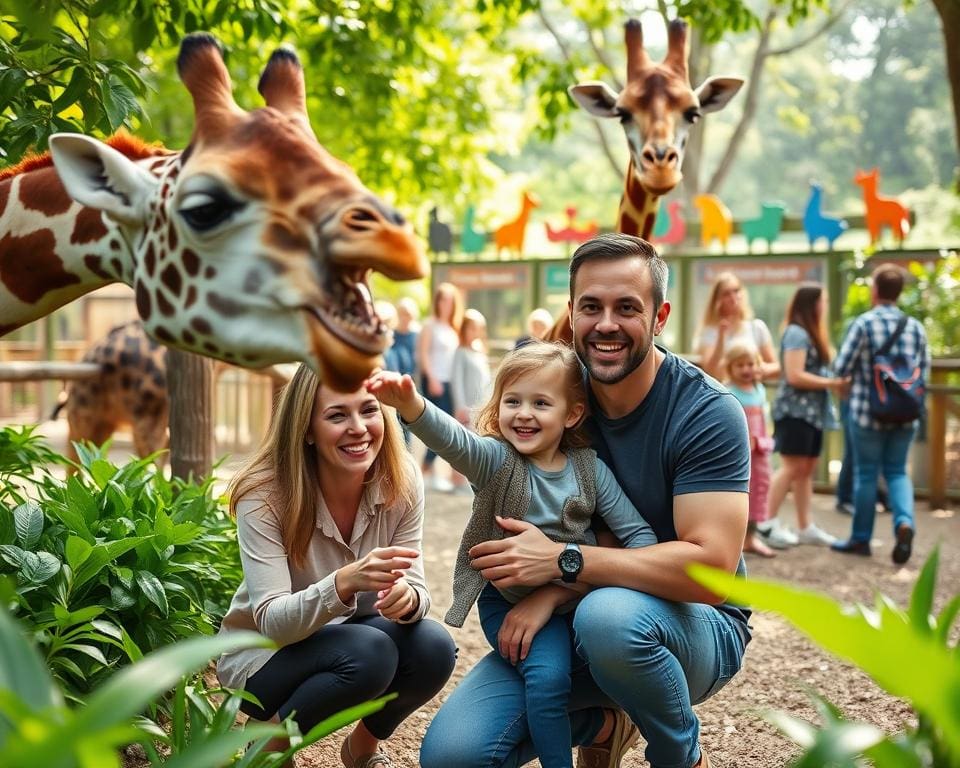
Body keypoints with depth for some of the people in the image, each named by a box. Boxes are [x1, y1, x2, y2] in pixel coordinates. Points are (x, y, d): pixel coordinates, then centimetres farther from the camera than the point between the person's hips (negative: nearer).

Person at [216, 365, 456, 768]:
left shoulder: (402, 481, -15)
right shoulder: (264, 494, -25)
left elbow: (415, 588, -13)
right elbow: (271, 622, -29)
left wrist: (407, 597, -38)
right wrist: (345, 583, -48)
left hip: (350, 636, 4)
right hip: (262, 654, -4)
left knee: (432, 648, -25)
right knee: (369, 653, -33)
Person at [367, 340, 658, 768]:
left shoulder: (590, 469, -5)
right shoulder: (494, 460, -11)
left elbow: (641, 537, -4)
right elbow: (451, 439, -33)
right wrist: (410, 404, -55)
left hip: (571, 599, 3)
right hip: (509, 601, -3)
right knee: (547, 675, -24)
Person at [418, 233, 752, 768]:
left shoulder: (708, 413, -18)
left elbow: (709, 569, -27)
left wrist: (560, 560, -29)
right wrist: (538, 594, -17)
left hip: (695, 623, -4)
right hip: (564, 620, 4)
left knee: (609, 615, -40)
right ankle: (605, 724, 13)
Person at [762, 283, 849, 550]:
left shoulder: (811, 334, 19)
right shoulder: (797, 333, -12)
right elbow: (794, 376, -18)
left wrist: (836, 383, 4)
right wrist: (832, 383, -16)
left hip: (813, 411, 10)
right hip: (795, 410, -10)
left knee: (807, 468, 9)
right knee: (793, 466, -10)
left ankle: (805, 527, 13)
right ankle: (768, 522, -4)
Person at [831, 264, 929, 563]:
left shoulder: (863, 323, -11)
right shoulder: (915, 326, 1)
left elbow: (841, 367, -10)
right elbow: (925, 370, 7)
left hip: (867, 410, -3)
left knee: (866, 473, 8)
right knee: (897, 471, 14)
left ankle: (861, 538, 16)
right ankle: (905, 522, -10)